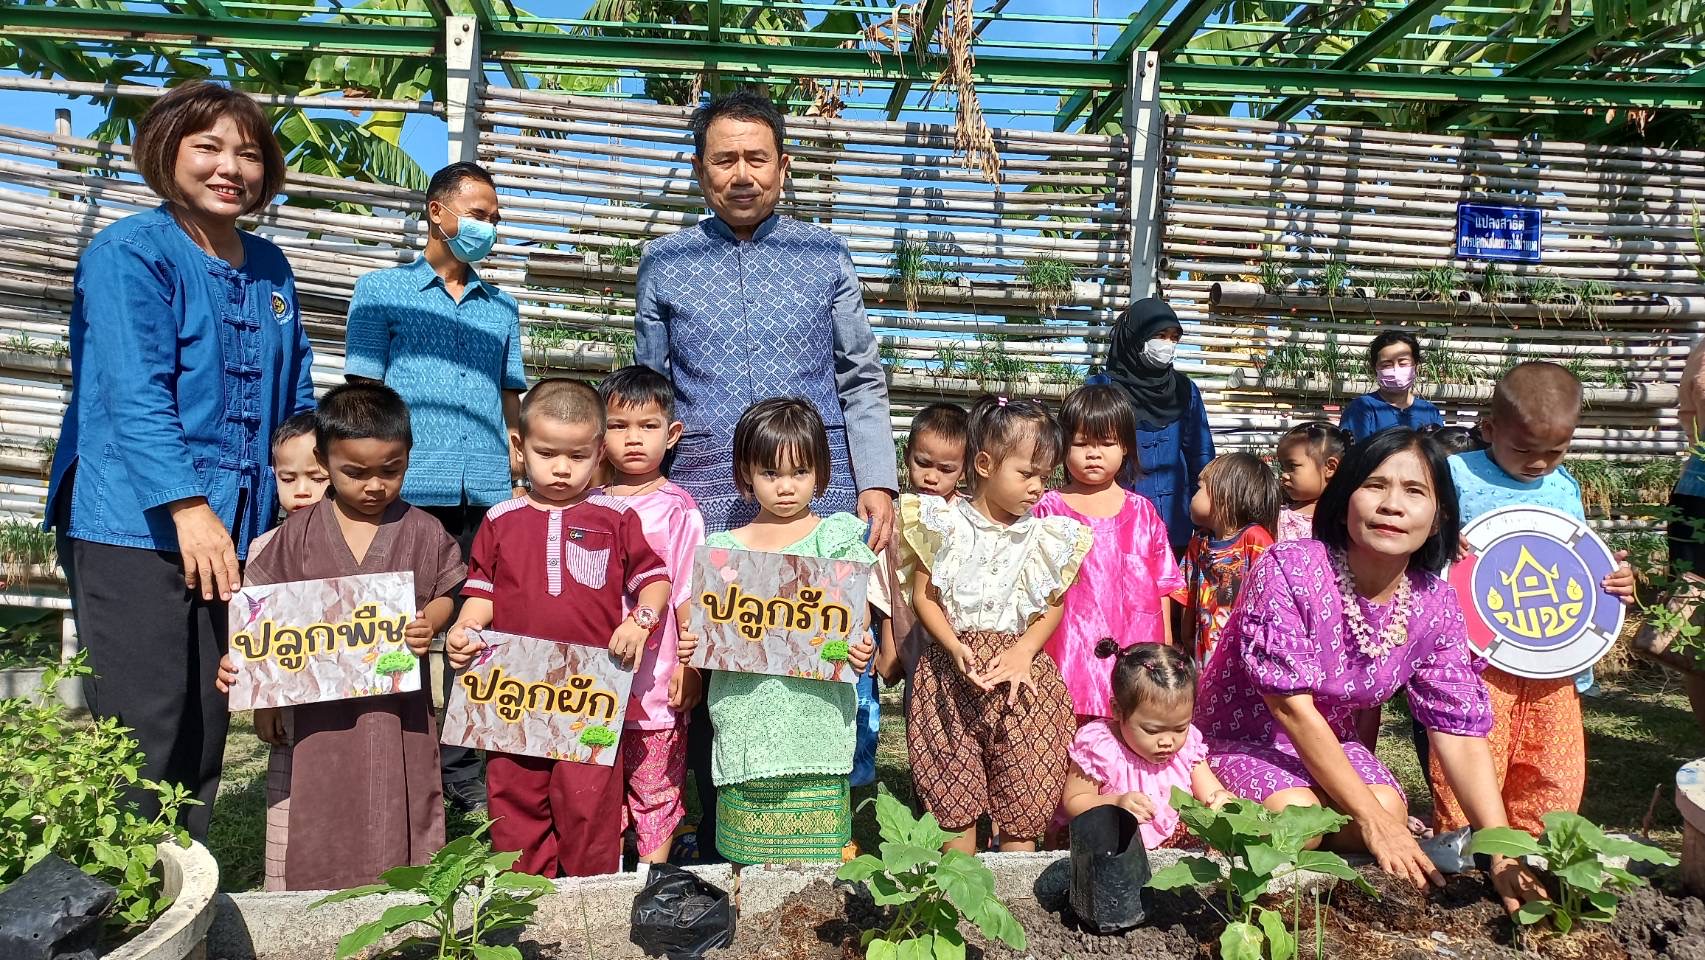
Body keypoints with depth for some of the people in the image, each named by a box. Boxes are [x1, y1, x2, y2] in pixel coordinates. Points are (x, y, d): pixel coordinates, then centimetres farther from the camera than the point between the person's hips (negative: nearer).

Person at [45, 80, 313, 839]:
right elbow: (133, 396, -16)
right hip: (133, 527, -6)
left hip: (235, 529, 7)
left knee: (206, 728, 13)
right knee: (141, 736, -3)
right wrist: (188, 508, -24)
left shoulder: (269, 268, 13)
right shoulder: (129, 252, -6)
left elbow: (296, 399, 18)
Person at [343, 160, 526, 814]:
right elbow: (364, 392, 5)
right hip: (410, 488, -3)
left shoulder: (502, 308, 20)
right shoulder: (381, 290, 10)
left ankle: (463, 772, 15)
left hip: (487, 493, 3)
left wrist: (520, 478, 10)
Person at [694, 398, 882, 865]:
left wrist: (858, 649, -16)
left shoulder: (836, 539, 5)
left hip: (815, 720, -1)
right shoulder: (724, 549, 9)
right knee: (749, 862, 6)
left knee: (816, 857, -1)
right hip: (747, 729, 2)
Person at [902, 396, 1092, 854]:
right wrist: (955, 648, -15)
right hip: (951, 675, -1)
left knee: (1025, 795, 5)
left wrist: (1023, 652, -10)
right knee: (954, 797, 5)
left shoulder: (1045, 534, 3)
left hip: (1022, 673, 2)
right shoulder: (946, 524, -2)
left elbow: (1054, 607, 6)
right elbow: (923, 595, -2)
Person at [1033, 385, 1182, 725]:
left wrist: (1165, 650, 11)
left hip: (1134, 642, 2)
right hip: (1072, 646, -2)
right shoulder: (1049, 509, 2)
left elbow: (1162, 586, 12)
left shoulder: (1142, 512, 8)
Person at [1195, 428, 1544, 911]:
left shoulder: (1435, 606, -11)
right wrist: (1373, 821, -27)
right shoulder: (1289, 569, -27)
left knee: (1391, 810, -22)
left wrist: (1503, 854, -19)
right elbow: (1292, 707, -26)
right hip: (1239, 736, -5)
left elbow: (1460, 733, -9)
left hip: (1328, 742, 5)